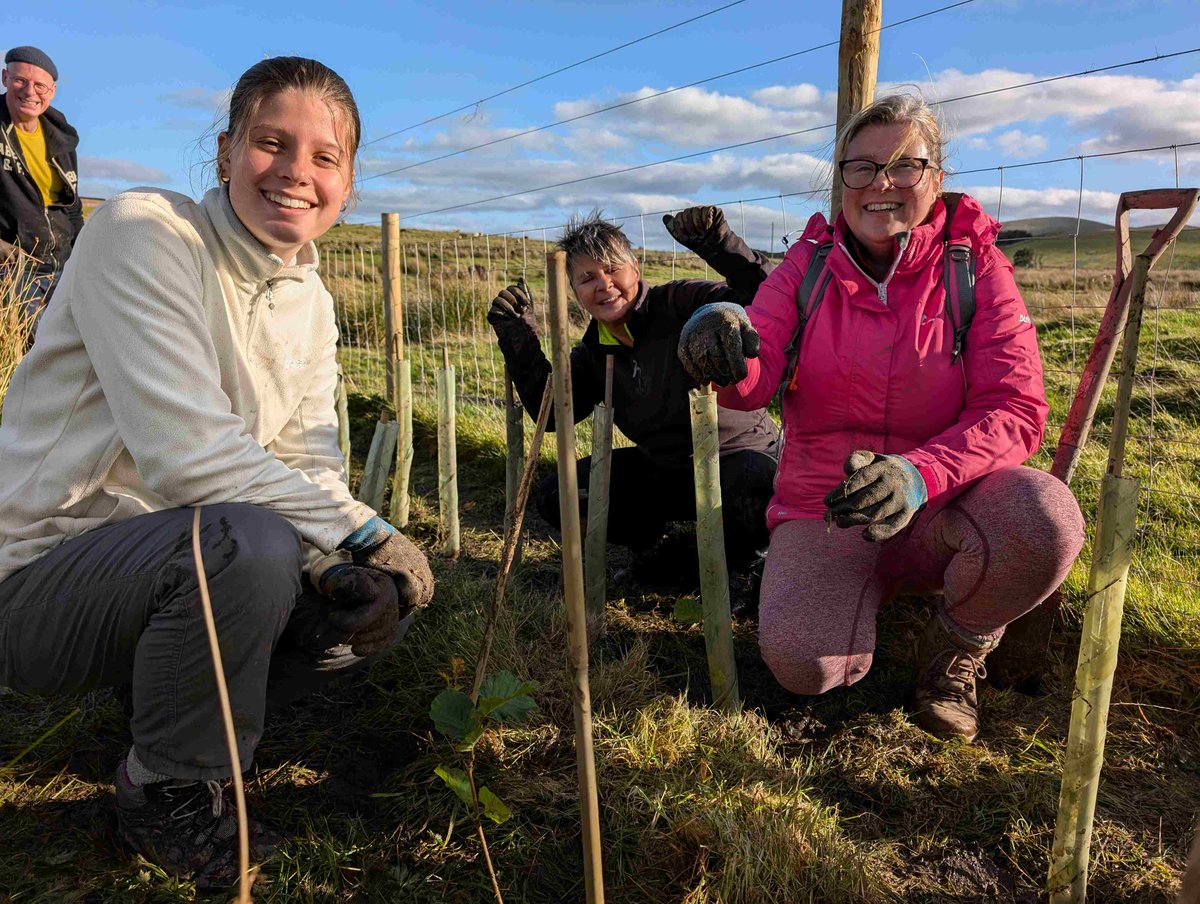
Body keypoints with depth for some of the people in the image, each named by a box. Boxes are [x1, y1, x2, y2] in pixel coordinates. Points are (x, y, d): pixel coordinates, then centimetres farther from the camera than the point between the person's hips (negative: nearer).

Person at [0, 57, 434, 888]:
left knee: (387, 596, -1)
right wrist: (362, 532, -24)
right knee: (248, 543, -35)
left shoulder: (312, 304, 5)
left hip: (176, 563, 7)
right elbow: (187, 454, -28)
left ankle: (166, 707, 15)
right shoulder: (144, 233, -18)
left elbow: (310, 466, 1)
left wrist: (353, 574, -18)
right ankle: (166, 792, -6)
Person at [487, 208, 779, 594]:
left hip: (740, 454, -5)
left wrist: (718, 244, -39)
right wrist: (518, 340, -9)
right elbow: (552, 412, -2)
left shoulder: (681, 303, -16)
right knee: (555, 497, -5)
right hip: (663, 471, 6)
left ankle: (742, 563, -4)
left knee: (755, 485, -41)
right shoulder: (593, 353, 3)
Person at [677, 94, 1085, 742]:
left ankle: (958, 645, 2)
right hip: (824, 509, 1)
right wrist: (728, 358, -38)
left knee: (1046, 518, -33)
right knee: (802, 661, -25)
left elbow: (1017, 408, -12)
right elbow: (755, 380, -12)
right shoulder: (809, 264, 1)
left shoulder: (974, 264, -3)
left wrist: (919, 475, -31)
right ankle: (874, 587, 14)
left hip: (942, 510, 0)